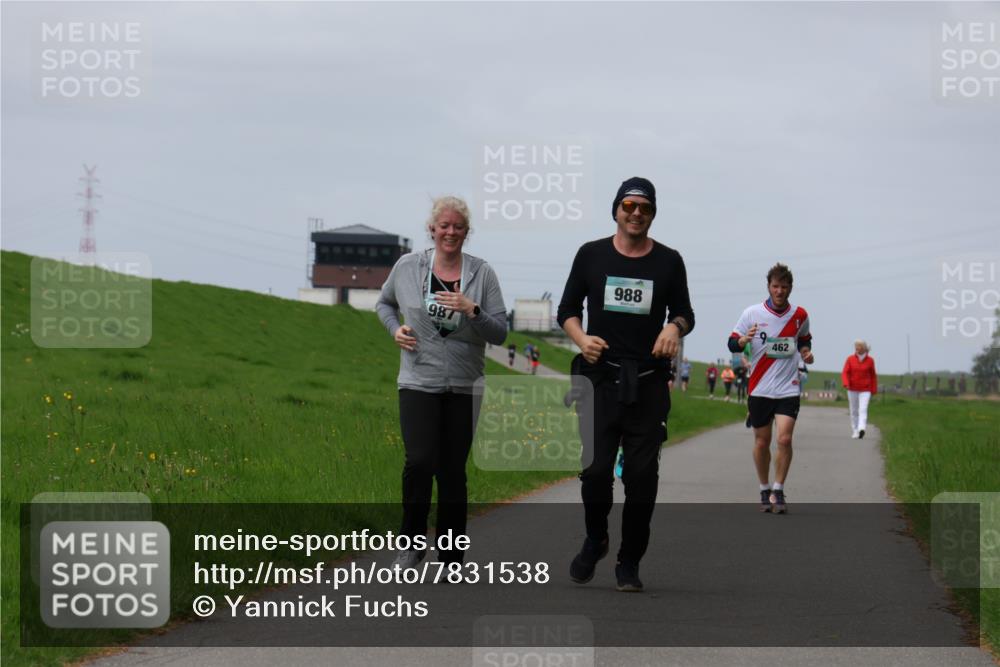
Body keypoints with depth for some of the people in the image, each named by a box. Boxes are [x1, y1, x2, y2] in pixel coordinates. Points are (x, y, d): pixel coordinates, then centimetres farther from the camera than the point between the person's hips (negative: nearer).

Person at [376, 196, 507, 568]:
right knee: (420, 461, -19)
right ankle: (412, 541, 1)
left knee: (452, 472, 3)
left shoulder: (482, 274, 1)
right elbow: (384, 303, 22)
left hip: (464, 388, 1)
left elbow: (500, 333, -2)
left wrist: (472, 311, -18)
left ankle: (451, 562, 13)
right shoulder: (407, 267, 3)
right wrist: (395, 329, 3)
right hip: (419, 383, -1)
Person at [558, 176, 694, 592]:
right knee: (595, 468, -9)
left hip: (649, 383, 1)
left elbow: (684, 313, 15)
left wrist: (674, 327, -8)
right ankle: (594, 541, 18)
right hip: (600, 376, -1)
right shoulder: (592, 255, 6)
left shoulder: (668, 261, 7)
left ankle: (629, 563, 10)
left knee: (641, 475, 0)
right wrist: (581, 339, -10)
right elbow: (567, 310, 10)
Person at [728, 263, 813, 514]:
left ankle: (778, 491, -3)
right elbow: (732, 344, 0)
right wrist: (744, 339, -23)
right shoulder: (752, 314, -3)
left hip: (788, 388, 0)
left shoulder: (800, 315, 3)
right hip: (759, 389, 0)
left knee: (785, 439, -14)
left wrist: (806, 352, 1)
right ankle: (765, 491, 23)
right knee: (762, 442, 6)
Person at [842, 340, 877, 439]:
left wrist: (874, 390, 5)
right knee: (854, 411, 8)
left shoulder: (870, 360, -3)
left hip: (865, 390, -2)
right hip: (853, 389, 2)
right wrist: (846, 384, -27)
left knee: (863, 410, -17)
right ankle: (854, 432, 19)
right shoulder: (850, 359, -2)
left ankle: (861, 429, -33)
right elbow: (845, 373, -8)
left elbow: (873, 376, 5)